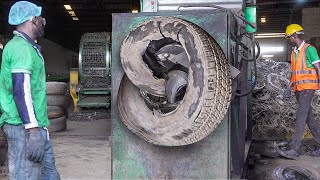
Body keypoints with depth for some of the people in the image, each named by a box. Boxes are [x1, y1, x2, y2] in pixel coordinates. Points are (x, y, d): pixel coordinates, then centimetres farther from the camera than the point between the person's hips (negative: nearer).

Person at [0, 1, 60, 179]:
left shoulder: (26, 47, 19)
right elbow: (21, 90, -23)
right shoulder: (21, 48, -14)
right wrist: (32, 130, -25)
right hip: (24, 128, -10)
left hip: (37, 126, 10)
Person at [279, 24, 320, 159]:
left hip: (307, 88, -8)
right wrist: (289, 87, 12)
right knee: (308, 116, 14)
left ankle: (294, 150, -16)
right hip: (298, 89, 9)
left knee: (300, 117, -13)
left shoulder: (309, 49, -8)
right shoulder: (294, 53, 16)